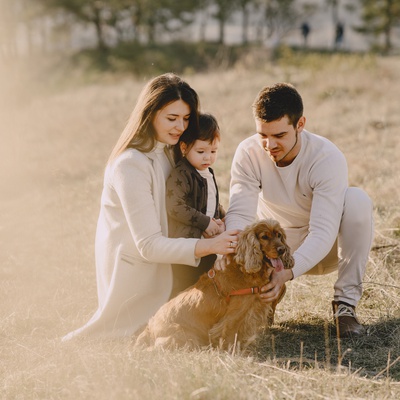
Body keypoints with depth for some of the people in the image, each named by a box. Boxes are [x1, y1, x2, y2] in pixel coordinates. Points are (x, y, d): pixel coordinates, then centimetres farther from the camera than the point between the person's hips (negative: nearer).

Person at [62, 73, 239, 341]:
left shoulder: (168, 152, 4)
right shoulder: (130, 165, -26)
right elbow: (149, 245, -28)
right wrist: (207, 246, -38)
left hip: (159, 265, 9)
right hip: (132, 267, -9)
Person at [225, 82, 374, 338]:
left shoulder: (328, 158, -28)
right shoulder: (248, 153, -18)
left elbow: (323, 232, -35)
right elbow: (240, 214, -24)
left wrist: (286, 273, -51)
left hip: (323, 250, -2)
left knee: (357, 201, -32)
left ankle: (346, 303, -21)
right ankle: (270, 297, 5)